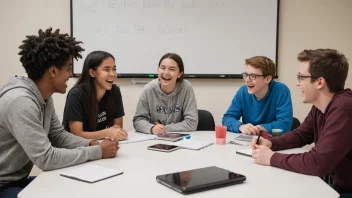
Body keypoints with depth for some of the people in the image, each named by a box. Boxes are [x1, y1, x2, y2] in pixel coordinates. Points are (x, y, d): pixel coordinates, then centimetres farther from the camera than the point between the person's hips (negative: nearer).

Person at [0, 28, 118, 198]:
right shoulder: (21, 102, -29)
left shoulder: (44, 97, 1)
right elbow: (46, 158, -29)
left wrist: (92, 144, -9)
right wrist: (98, 152, -21)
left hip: (19, 179, 9)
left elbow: (59, 135, 8)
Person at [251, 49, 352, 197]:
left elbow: (318, 163, -32)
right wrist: (271, 143, -4)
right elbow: (300, 135, 15)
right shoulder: (320, 106, 0)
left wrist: (272, 158, -19)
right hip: (339, 185, 7)